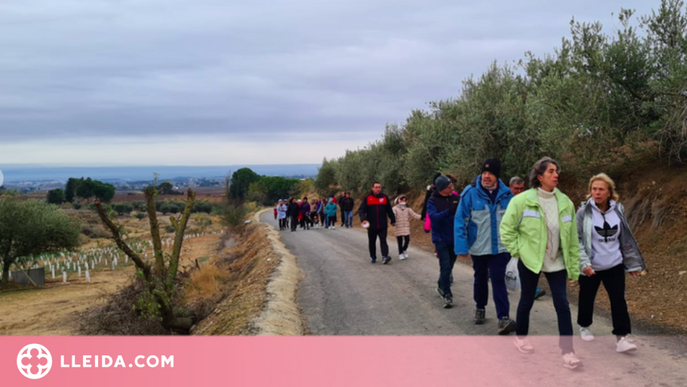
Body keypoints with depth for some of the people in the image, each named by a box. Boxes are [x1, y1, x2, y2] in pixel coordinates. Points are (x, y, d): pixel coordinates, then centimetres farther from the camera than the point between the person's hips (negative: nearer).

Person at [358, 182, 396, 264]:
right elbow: (361, 210, -4)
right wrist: (363, 219, -20)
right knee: (371, 242, 10)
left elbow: (389, 210, 13)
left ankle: (385, 256, -18)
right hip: (371, 226, 0)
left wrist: (393, 220, 17)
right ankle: (373, 257, 23)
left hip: (383, 226, 0)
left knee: (383, 240, -11)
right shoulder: (367, 198, 0)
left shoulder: (385, 198, 6)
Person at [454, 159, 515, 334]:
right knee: (480, 279, 18)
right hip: (478, 248, 0)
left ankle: (504, 318, -7)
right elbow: (460, 220, -11)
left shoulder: (506, 194, -3)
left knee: (498, 281, -7)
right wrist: (462, 246, -15)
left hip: (500, 248, 0)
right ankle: (480, 308, 38)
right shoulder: (470, 193, -12)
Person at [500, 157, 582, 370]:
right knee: (527, 301, 13)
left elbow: (572, 237, 3)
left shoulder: (565, 202, -1)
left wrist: (574, 266, 4)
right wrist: (518, 250, -11)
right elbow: (507, 228, -6)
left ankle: (567, 351, 4)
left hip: (557, 262, 3)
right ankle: (520, 337, 36)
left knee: (562, 304, -3)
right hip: (530, 261, -3)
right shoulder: (522, 200, -13)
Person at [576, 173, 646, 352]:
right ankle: (584, 327, 37)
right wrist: (583, 262, -23)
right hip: (591, 266, -2)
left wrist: (633, 262, 9)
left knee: (618, 300, -3)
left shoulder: (618, 210, -1)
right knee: (587, 299, 14)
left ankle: (622, 338, 1)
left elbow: (626, 238, 7)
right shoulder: (584, 211, -12)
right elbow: (576, 239, -12)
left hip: (615, 265, 2)